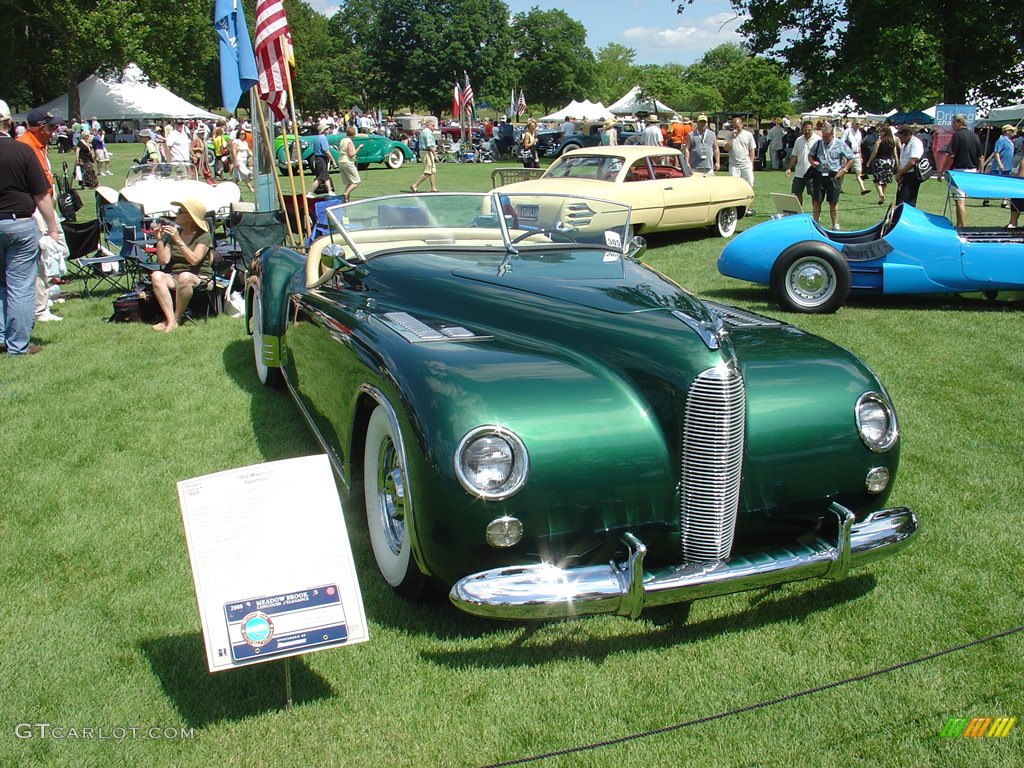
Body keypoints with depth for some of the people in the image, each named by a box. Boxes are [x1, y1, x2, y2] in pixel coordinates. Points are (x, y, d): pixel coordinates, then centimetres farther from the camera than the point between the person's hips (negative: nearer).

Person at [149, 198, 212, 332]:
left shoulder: (203, 236, -2)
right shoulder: (174, 233, 14)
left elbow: (194, 260, -19)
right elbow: (163, 261, 6)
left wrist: (179, 241, -23)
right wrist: (159, 240, -5)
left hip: (199, 278, -5)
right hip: (174, 276, 5)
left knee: (184, 277, -39)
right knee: (157, 276, -27)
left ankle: (177, 318, -22)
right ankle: (170, 320, -35)